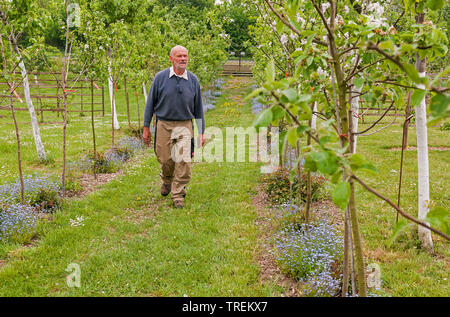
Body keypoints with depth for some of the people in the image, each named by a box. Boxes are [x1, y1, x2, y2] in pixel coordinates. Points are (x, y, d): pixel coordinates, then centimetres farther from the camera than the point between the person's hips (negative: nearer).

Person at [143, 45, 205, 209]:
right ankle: (167, 181, 40)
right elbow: (151, 103, 4)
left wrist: (201, 132, 7)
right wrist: (146, 127, 1)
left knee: (184, 161, -11)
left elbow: (198, 108, 9)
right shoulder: (160, 77, -1)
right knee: (165, 159, 7)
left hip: (184, 126, 0)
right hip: (164, 125, 0)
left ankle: (178, 194, 3)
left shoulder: (193, 80, 3)